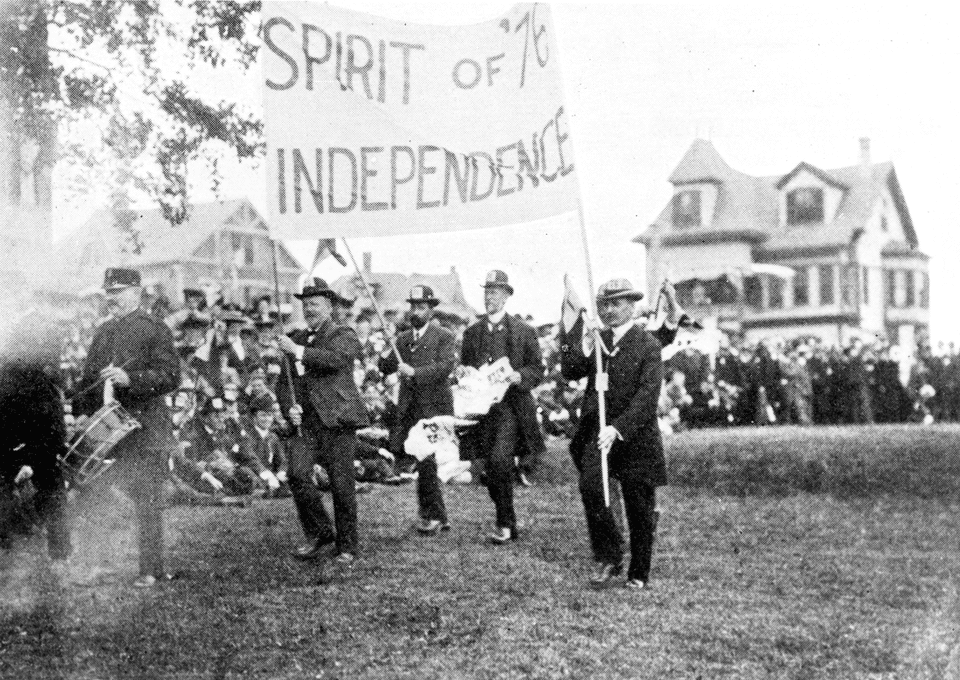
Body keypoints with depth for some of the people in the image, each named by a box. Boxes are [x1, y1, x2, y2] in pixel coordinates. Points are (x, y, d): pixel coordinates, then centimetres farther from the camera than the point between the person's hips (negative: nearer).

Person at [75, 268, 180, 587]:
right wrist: (82, 413, 13)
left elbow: (171, 376, -11)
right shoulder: (103, 332, 18)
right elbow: (89, 377, 25)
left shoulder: (155, 330, -3)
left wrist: (129, 379, -22)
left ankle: (151, 569, 0)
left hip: (144, 428, -6)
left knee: (146, 501, -5)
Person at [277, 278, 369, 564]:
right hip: (306, 422, 4)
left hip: (337, 421, -4)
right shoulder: (297, 338, 19)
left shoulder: (344, 336, 3)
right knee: (297, 473, -16)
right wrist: (290, 407, 6)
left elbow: (335, 359, -19)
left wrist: (298, 351, -19)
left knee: (341, 485, -3)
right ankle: (319, 532, 3)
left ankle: (347, 548, 12)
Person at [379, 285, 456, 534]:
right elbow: (386, 369, 9)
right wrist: (385, 357, -14)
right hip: (409, 408, 6)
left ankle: (432, 516, -3)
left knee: (426, 460, -13)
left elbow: (446, 366, -15)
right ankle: (439, 517, 19)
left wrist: (414, 372, -25)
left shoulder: (443, 337, -1)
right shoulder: (403, 339, 16)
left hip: (434, 407, -6)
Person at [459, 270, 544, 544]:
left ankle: (505, 523, -10)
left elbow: (538, 370, 3)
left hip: (511, 407, -4)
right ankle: (507, 527, 21)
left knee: (499, 460, -22)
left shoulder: (523, 331, 2)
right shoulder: (472, 332, 14)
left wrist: (518, 376, -15)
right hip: (482, 406, 4)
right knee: (493, 470, 7)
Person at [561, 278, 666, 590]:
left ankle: (639, 573, 19)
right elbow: (569, 372, 3)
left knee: (640, 507, 3)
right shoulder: (596, 340, 12)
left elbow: (647, 396, -14)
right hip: (597, 430, 3)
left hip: (635, 435, -3)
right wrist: (583, 348, -14)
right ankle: (608, 557, -5)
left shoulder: (648, 345, -5)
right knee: (590, 486, -19)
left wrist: (618, 428, -24)